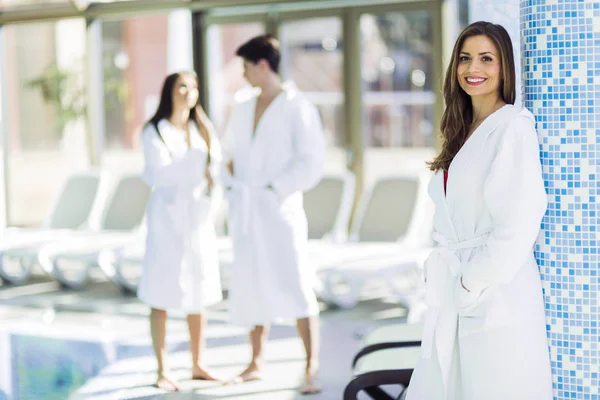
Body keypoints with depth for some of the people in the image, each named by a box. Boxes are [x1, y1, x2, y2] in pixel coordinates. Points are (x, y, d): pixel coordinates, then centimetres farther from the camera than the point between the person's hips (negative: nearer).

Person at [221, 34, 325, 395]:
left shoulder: (297, 107, -5)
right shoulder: (243, 110, 14)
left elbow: (312, 162, -10)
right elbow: (230, 153, 25)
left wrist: (275, 188, -13)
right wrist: (232, 182, 7)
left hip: (279, 208, -7)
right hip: (246, 212, 7)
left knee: (295, 286, -12)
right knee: (252, 287, 11)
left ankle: (312, 367, -11)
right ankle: (256, 364, 22)